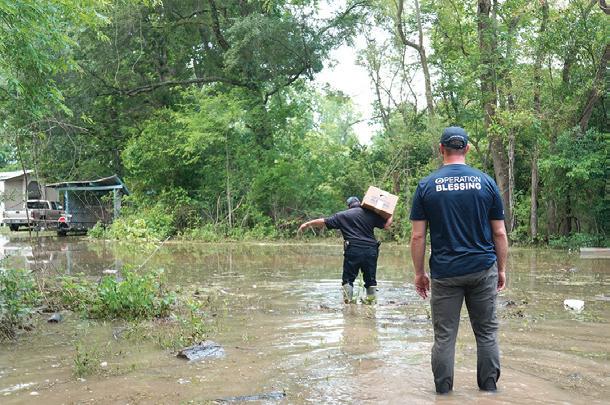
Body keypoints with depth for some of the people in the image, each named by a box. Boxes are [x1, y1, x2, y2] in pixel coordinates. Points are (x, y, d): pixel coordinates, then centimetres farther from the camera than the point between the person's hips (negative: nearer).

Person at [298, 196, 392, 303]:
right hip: (371, 250, 2)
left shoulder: (342, 215, 10)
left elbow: (324, 222, 12)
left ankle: (347, 302, 2)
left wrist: (307, 224, 23)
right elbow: (386, 225, 8)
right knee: (371, 280, 11)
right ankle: (372, 302, 11)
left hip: (353, 251, -2)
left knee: (348, 279, 7)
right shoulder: (371, 214, 11)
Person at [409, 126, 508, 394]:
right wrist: (502, 269, 12)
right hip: (483, 270, 1)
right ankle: (489, 387, 18)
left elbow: (417, 236, -3)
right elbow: (499, 233, 3)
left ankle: (443, 392, 12)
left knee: (444, 336, 6)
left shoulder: (426, 186, -1)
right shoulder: (486, 182, 2)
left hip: (444, 273, -1)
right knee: (487, 332, 11)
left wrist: (419, 273, 6)